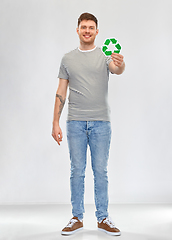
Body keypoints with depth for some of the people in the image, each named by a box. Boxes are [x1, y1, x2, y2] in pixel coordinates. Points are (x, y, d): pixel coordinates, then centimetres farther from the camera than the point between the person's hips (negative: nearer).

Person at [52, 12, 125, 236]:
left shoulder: (106, 55, 4)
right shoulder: (68, 59, 10)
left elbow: (117, 69, -20)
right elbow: (61, 92, 10)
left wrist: (121, 64, -45)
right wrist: (55, 123, 3)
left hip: (101, 122, -1)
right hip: (75, 122, 1)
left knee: (100, 171, 4)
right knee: (77, 171, 5)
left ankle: (103, 218, 15)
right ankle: (77, 218, 16)